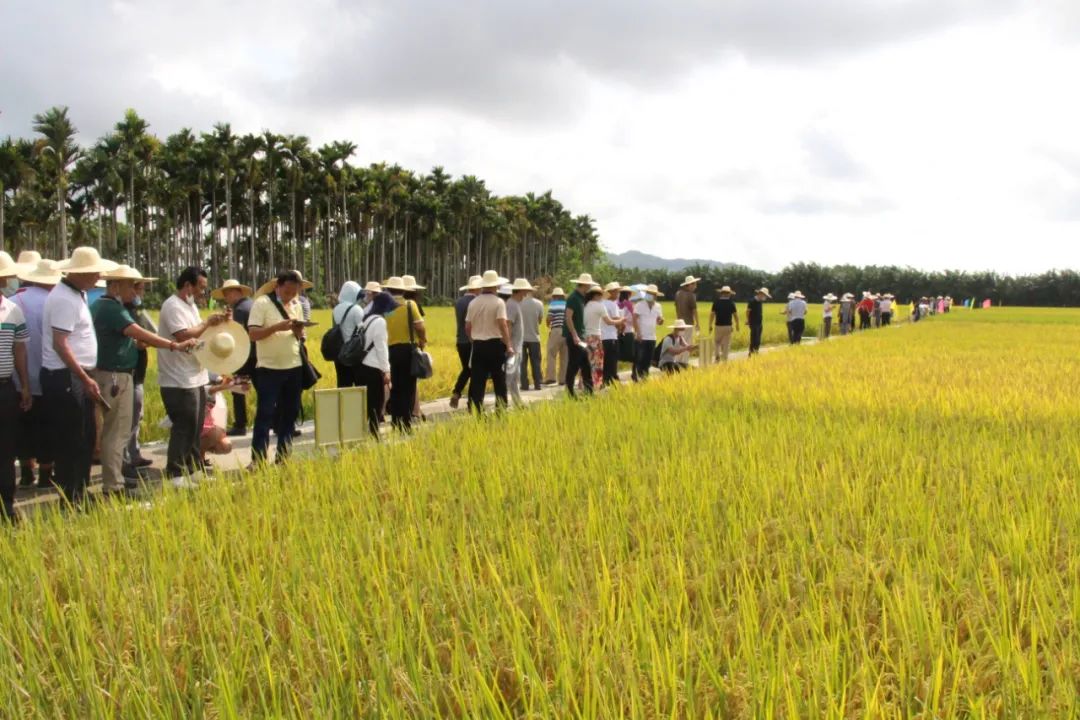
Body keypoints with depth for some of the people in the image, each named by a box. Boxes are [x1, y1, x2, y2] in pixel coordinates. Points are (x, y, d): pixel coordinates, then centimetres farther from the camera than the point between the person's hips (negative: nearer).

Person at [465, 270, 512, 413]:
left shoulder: (473, 303, 6)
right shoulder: (498, 302, -8)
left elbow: (467, 327, 8)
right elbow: (503, 325, -17)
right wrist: (509, 345, -14)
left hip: (478, 345, 4)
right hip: (495, 344, -4)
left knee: (477, 382, 4)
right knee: (499, 381, 7)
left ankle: (475, 412, 1)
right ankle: (501, 411, 10)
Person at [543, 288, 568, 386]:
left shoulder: (553, 304, 0)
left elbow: (549, 318, -8)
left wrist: (548, 325, 12)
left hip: (556, 331, -5)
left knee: (551, 354, -4)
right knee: (565, 356, 8)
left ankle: (550, 377, -13)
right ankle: (563, 379, 8)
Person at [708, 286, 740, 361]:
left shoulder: (716, 302, -2)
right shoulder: (731, 303, -2)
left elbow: (712, 314, -2)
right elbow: (735, 315, 0)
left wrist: (710, 325, 6)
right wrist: (737, 325, 13)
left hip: (718, 326, 0)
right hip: (728, 326, 0)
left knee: (716, 342, 12)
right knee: (726, 344, 7)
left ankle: (716, 356, -5)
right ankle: (724, 359, 9)